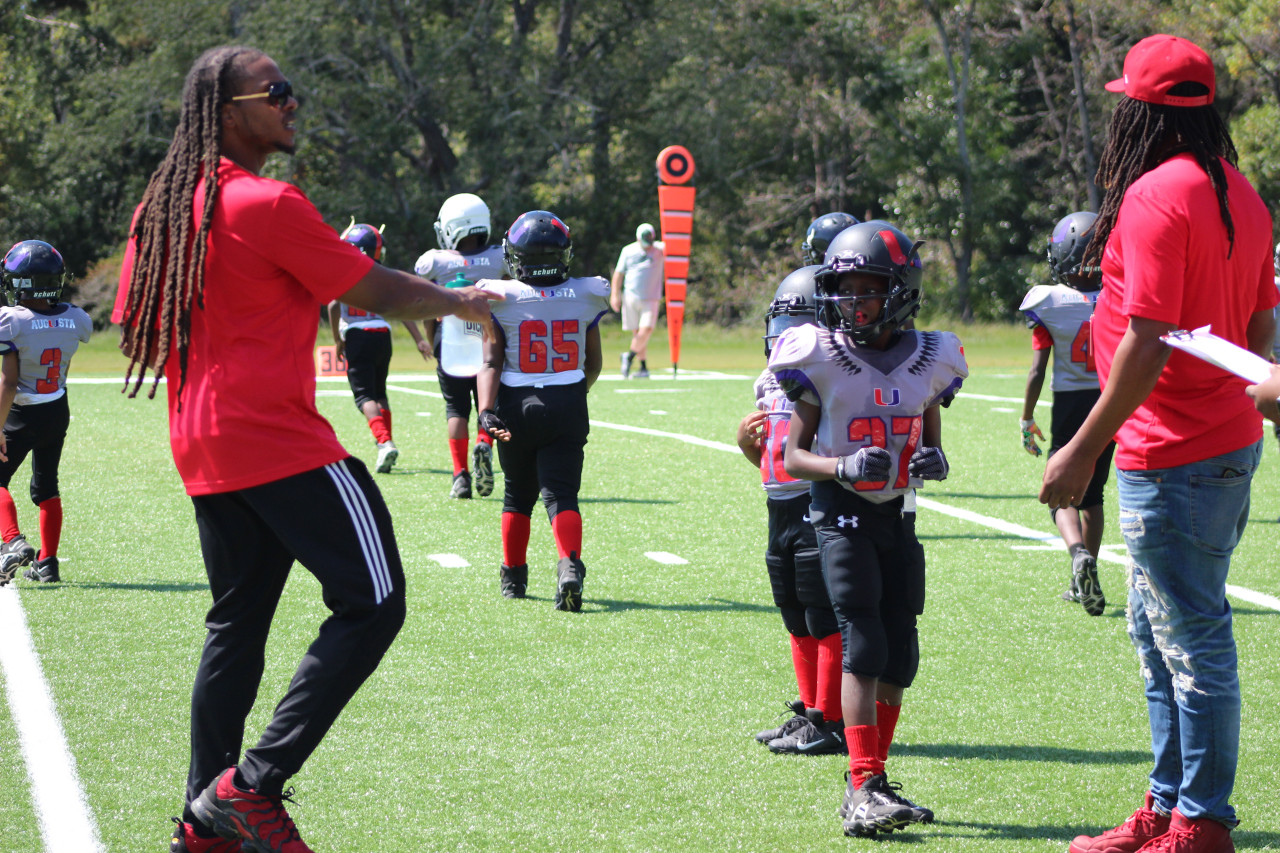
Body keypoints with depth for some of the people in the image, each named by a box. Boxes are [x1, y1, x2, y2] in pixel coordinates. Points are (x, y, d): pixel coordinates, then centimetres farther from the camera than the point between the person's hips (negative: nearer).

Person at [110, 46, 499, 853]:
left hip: (202, 449, 9)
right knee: (371, 606, -3)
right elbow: (376, 292, -8)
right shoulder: (267, 205, -15)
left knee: (238, 625, 16)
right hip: (281, 443, -9)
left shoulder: (160, 209, 9)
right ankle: (252, 784, -9)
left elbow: (133, 333, 16)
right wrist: (463, 302, 8)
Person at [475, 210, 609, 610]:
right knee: (561, 494, -3)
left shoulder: (502, 300, -6)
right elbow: (594, 364, 11)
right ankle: (570, 565, -27)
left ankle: (513, 575, 27)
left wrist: (487, 410, -16)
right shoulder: (585, 298, 0)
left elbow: (490, 362, -12)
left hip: (517, 407, 0)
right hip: (568, 404, 0)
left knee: (518, 494, 17)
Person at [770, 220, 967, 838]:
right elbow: (794, 455, -3)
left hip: (896, 515, 4)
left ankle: (871, 779, 16)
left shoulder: (928, 361, 4)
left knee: (899, 653, 4)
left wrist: (934, 459, -6)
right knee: (863, 645, -15)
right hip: (841, 513, -4)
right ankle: (864, 787, -19)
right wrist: (845, 467, -22)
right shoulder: (821, 359, -6)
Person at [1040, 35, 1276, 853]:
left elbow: (1148, 344, -22)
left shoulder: (1155, 197, -18)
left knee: (1193, 640, -3)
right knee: (1157, 629, 19)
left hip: (1173, 460, -10)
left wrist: (1083, 449, -17)